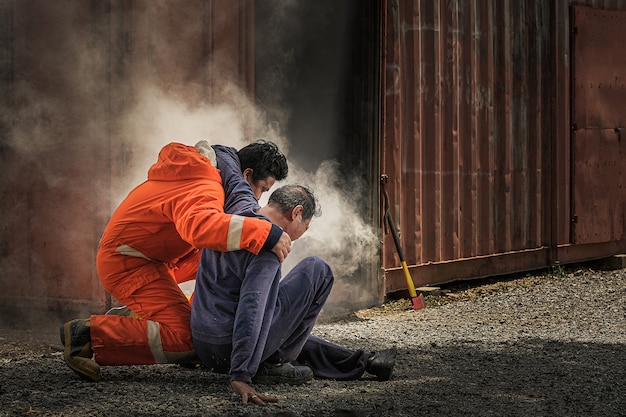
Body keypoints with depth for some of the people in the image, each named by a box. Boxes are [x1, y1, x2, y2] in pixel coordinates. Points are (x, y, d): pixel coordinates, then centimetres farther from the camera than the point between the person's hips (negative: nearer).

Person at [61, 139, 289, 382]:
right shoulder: (205, 190, -23)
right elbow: (197, 225, -47)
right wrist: (266, 234, -50)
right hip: (127, 264, -11)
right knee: (184, 340, -22)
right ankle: (90, 334, -18)